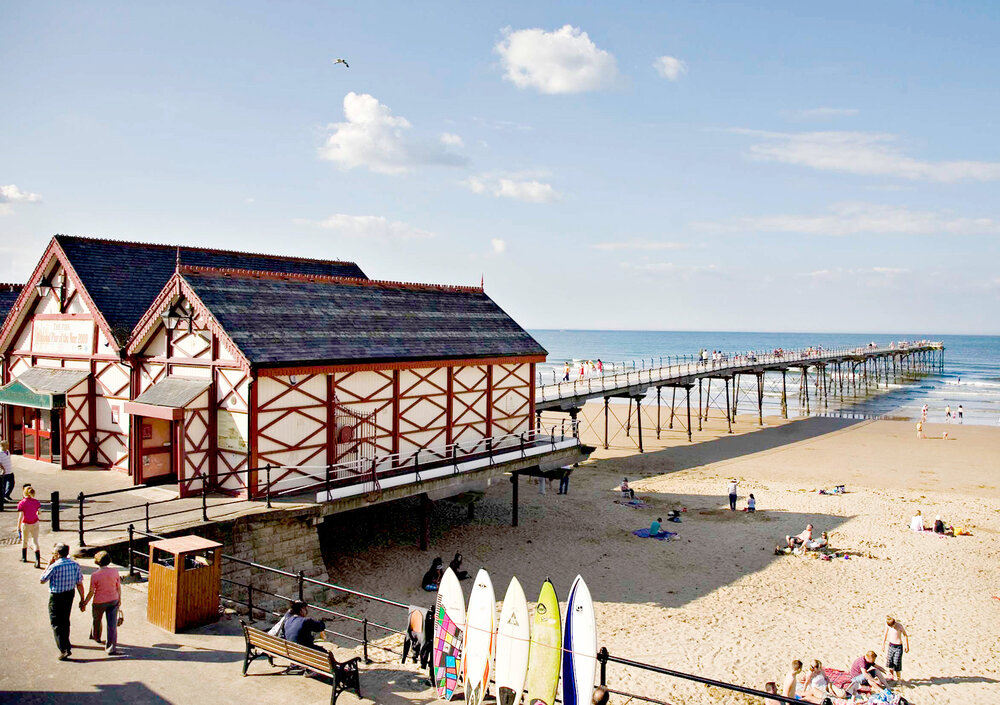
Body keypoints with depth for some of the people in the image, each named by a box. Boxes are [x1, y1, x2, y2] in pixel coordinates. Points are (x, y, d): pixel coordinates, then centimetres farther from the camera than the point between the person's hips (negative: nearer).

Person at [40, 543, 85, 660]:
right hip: (70, 594, 6)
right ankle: (66, 643, 41)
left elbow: (42, 581, -5)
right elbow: (79, 584, -1)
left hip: (56, 596, -6)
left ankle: (64, 649, -7)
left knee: (56, 623, 2)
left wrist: (49, 564, -1)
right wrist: (82, 599, 7)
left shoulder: (54, 567, -20)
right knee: (65, 620, 25)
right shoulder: (75, 565, -5)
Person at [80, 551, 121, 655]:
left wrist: (84, 603, 1)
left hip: (99, 602, -2)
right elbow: (118, 587, 0)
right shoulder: (115, 571, -9)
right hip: (113, 601, 2)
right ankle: (111, 647, 1)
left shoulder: (95, 575, -18)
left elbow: (91, 592, -12)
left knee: (96, 620, 26)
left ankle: (96, 637, 51)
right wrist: (119, 599, 14)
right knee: (112, 624, 3)